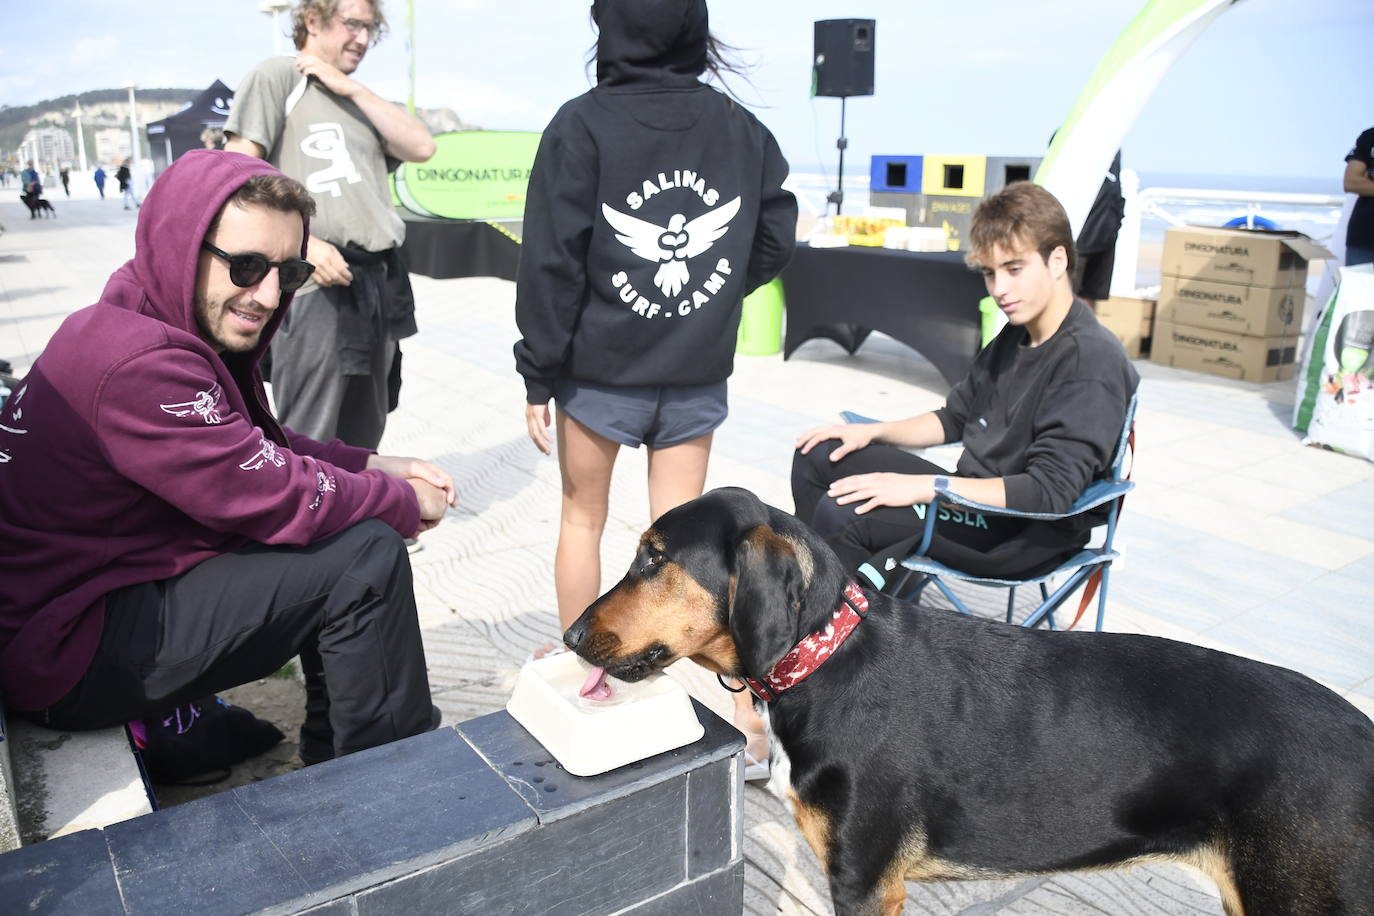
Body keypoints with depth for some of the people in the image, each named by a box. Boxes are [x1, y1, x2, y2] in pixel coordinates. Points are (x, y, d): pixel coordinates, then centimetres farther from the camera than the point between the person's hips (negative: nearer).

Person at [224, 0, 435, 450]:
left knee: (362, 440, 16)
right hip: (315, 284, -7)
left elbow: (421, 147, 7)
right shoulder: (277, 75, 1)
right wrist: (302, 243, -19)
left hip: (378, 282, 7)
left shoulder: (357, 99, 22)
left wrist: (352, 88, 1)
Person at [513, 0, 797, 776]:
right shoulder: (740, 127, 1)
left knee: (583, 517, 17)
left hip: (601, 369, -3)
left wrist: (539, 376, -6)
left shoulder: (583, 125, -10)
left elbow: (552, 261, -12)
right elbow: (777, 237, 5)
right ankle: (738, 701, 10)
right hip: (699, 373, 3)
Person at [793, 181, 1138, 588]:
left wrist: (923, 486, -28)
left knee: (842, 515, -28)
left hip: (1028, 536, -9)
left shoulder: (1093, 360, -18)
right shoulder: (1015, 337, 9)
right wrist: (872, 432, 6)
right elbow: (954, 418, 21)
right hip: (975, 498, 9)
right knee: (818, 456, 7)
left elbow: (1048, 493, -25)